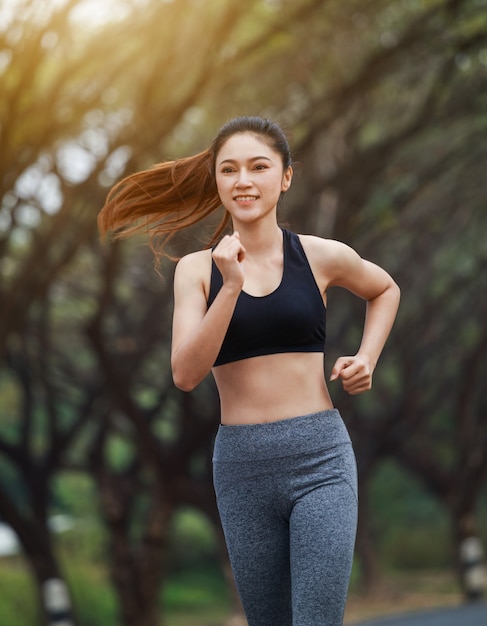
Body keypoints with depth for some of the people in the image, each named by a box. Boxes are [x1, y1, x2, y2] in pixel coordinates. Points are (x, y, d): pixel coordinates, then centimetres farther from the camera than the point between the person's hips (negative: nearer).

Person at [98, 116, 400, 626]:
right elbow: (186, 374, -10)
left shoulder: (322, 257, 2)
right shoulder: (197, 269, 2)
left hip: (319, 457, -2)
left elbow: (384, 290, 23)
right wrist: (231, 285, -17)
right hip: (241, 465, 2)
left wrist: (367, 358, 7)